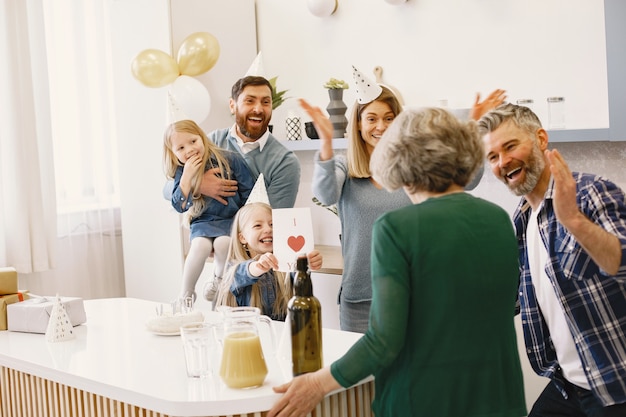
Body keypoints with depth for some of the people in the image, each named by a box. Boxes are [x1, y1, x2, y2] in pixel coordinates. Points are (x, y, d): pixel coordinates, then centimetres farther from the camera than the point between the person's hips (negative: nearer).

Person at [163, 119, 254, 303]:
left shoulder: (230, 160, -9)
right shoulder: (181, 172, -1)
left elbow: (249, 193, -2)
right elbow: (179, 206, -10)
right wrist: (187, 176, -20)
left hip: (232, 219, -1)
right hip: (203, 222, 2)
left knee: (222, 243, -32)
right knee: (200, 245, -29)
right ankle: (186, 293, -8)